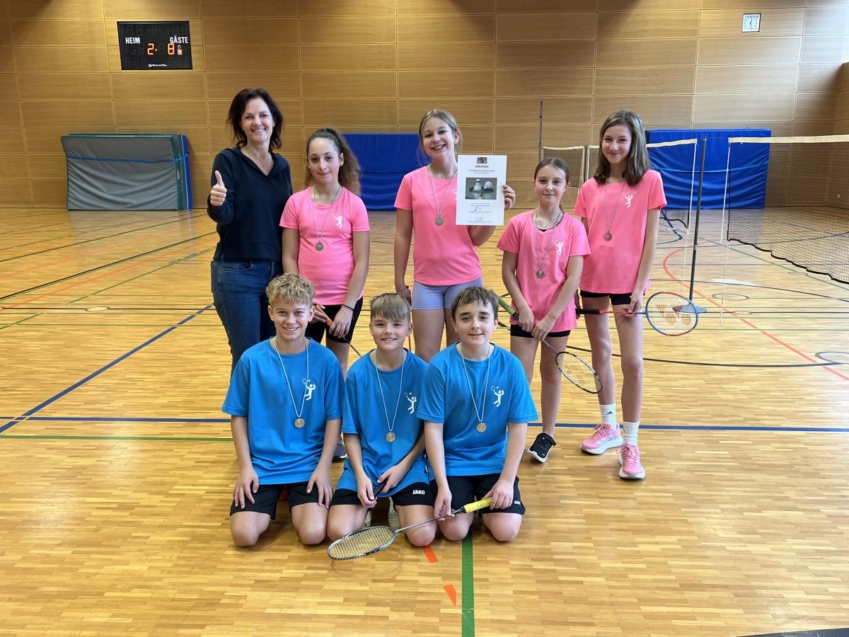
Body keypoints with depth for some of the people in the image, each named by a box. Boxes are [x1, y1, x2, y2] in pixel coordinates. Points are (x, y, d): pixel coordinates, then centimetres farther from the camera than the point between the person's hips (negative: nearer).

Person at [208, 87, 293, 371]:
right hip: (237, 273, -5)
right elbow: (224, 216, -15)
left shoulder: (282, 165, 8)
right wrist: (216, 203, -36)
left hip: (277, 271, 5)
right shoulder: (228, 160, -7)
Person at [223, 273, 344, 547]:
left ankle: (295, 499, 17)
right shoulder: (252, 360, -6)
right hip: (262, 464, 1)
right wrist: (245, 466, -4)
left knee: (313, 533, -18)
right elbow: (238, 415, 3)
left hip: (309, 463, -1)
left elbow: (334, 417, -1)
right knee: (244, 534, -15)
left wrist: (323, 466, -8)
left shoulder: (325, 360, -7)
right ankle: (274, 498, 19)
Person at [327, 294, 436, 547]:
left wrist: (403, 465, -9)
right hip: (364, 464, 1)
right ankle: (370, 505, 14)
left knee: (422, 536, -18)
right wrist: (361, 475, -11)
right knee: (338, 531, -17)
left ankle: (398, 505, 14)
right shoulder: (357, 373, -5)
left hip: (409, 466, 0)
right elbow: (351, 432, 1)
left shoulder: (421, 371, -7)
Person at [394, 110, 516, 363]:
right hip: (426, 281, 1)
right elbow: (402, 235, 3)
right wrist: (399, 283, 3)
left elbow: (477, 239, -2)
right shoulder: (411, 181, 0)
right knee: (425, 358, 6)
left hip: (465, 280, 0)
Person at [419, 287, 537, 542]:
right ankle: (468, 496, 19)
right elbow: (433, 428, -11)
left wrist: (507, 480, -11)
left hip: (495, 461, 1)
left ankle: (485, 500, 20)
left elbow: (518, 427, -5)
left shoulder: (510, 366, -9)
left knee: (506, 530, -12)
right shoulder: (441, 366, -14)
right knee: (455, 530, -13)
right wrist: (443, 485, -15)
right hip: (451, 460, -1)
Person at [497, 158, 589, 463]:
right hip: (524, 315, 0)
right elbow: (508, 271, -2)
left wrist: (550, 317, -13)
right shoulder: (519, 224, -4)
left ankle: (546, 436, 27)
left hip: (558, 316, 0)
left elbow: (573, 278, -9)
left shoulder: (574, 227, -5)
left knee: (551, 374, 13)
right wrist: (523, 307, -11)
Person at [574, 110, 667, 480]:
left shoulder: (650, 181, -2)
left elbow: (650, 239, -5)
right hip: (592, 280, 4)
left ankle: (630, 443, 7)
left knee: (632, 362, -5)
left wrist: (639, 286, -10)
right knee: (600, 354, 14)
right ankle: (608, 426, 30)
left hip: (627, 281, -4)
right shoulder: (590, 188, 6)